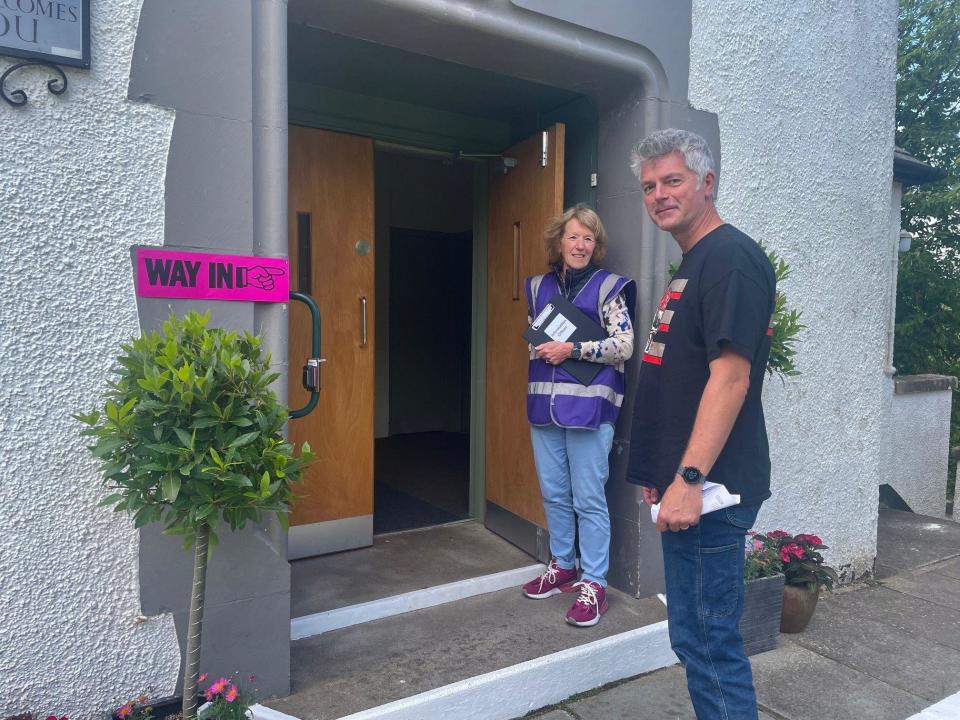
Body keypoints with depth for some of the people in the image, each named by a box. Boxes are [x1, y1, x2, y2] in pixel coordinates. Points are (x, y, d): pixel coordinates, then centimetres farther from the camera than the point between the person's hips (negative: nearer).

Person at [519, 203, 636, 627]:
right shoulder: (540, 286, 13)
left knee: (588, 499, -2)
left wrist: (572, 349, -16)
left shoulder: (607, 287, -1)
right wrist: (543, 350, 0)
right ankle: (562, 567, 30)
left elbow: (624, 345, -8)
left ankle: (593, 584, 10)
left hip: (589, 405, -5)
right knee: (554, 494, 14)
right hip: (545, 403, 5)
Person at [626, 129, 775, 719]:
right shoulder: (692, 263, 18)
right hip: (684, 481, 10)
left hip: (709, 490, -10)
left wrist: (690, 479, -25)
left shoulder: (731, 256, -12)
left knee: (709, 642, 0)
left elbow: (730, 376, -21)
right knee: (695, 635, 19)